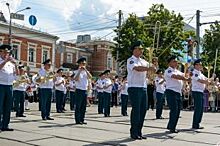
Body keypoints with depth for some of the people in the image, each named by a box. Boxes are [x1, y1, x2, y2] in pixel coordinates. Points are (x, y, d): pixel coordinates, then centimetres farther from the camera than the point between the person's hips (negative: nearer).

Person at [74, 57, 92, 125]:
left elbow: (90, 77, -7)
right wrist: (80, 70, -18)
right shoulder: (77, 71, -3)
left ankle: (82, 120, 15)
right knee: (78, 106, -3)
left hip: (85, 90, 6)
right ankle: (77, 120, 1)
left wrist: (85, 69, -12)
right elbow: (76, 79, -21)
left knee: (83, 107, 9)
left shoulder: (86, 71, 12)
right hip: (79, 90, -6)